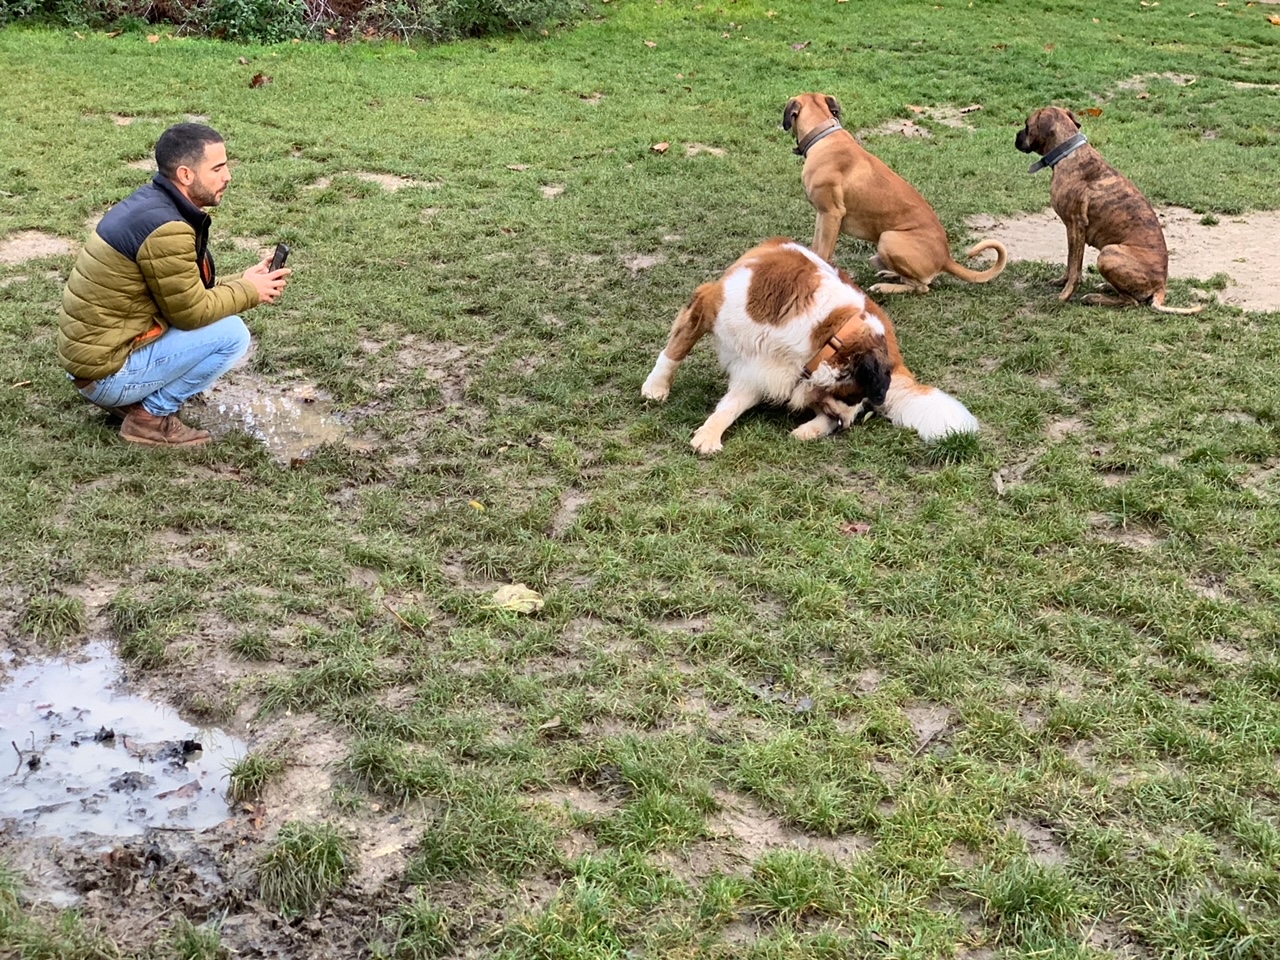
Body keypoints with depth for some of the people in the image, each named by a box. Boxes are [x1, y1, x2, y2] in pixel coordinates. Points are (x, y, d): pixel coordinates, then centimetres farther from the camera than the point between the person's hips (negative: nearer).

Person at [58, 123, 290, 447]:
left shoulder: (149, 202, 7)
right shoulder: (166, 229, -24)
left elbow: (186, 290, 14)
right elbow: (192, 312, -16)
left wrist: (240, 282, 5)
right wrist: (249, 291, -3)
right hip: (108, 373, -10)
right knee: (231, 333, -12)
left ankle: (130, 399, 14)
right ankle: (152, 416, -2)